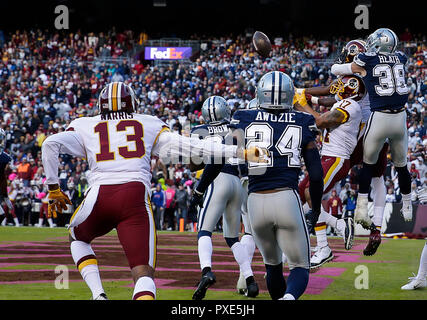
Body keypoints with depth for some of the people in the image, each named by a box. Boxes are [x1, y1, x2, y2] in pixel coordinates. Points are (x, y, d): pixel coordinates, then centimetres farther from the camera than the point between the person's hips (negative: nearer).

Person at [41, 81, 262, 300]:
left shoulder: (84, 127, 22)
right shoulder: (149, 126, 21)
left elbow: (51, 144, 9)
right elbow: (185, 146, 13)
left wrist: (53, 189, 16)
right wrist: (241, 154, 14)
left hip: (99, 196, 1)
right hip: (135, 198, -1)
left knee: (78, 238, 32)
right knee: (143, 273, -4)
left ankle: (98, 294, 11)